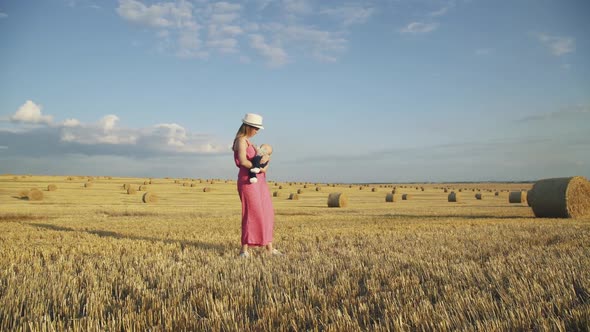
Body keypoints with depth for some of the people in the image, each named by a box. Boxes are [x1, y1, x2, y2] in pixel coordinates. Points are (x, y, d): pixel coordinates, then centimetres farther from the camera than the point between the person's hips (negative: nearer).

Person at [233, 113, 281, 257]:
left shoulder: (248, 142, 21)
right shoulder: (241, 140, -8)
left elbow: (267, 156, 17)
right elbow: (243, 161, -22)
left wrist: (266, 157, -6)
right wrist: (259, 168, -12)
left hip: (258, 181, 10)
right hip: (248, 180, -10)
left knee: (266, 213, 8)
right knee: (251, 213, -10)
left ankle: (269, 248, 13)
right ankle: (244, 250, -2)